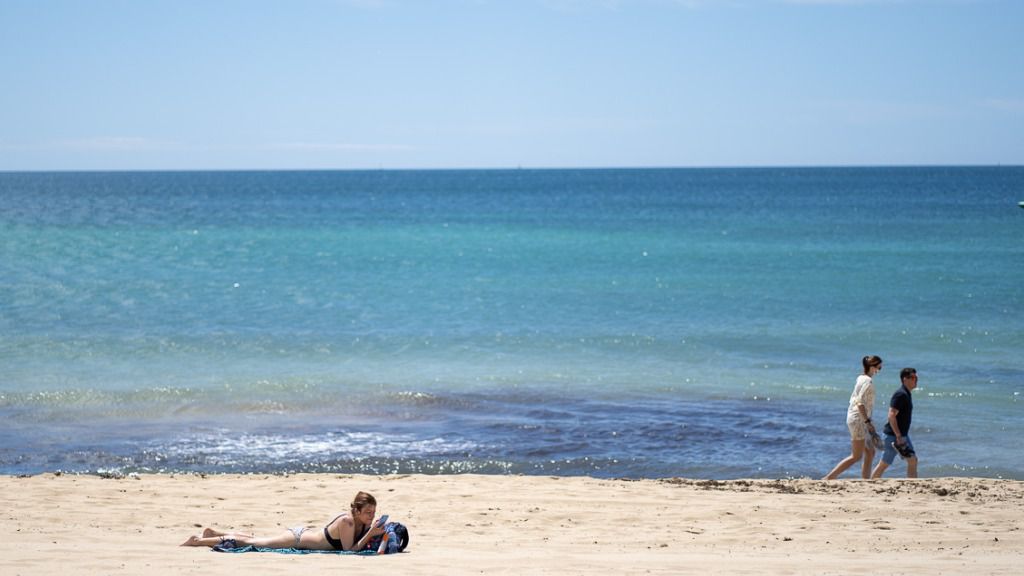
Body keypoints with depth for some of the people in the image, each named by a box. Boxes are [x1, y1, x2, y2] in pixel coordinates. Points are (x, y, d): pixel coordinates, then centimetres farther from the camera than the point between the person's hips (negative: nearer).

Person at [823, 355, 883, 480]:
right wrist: (868, 421, -23)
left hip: (853, 417, 10)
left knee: (870, 453, 14)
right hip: (859, 420, -10)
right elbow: (860, 402, -23)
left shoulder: (861, 378, 12)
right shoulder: (868, 381, -15)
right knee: (856, 456, -4)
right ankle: (829, 478, -5)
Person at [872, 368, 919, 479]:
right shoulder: (900, 394, -18)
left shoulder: (906, 394, 12)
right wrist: (898, 437, -26)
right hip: (893, 436, -10)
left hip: (902, 435, 10)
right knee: (884, 464, -2)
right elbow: (891, 416, -25)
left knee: (913, 461, 7)